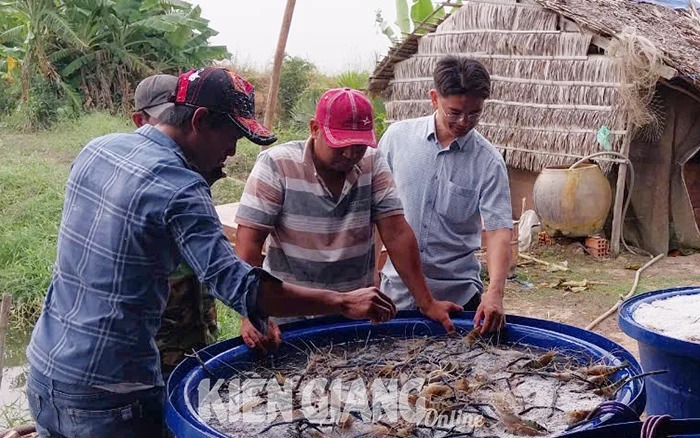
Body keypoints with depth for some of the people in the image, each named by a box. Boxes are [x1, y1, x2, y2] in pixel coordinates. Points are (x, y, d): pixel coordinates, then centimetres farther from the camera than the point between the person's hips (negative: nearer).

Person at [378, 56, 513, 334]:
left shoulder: (488, 162, -7)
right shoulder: (398, 136, -2)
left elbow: (498, 230, -13)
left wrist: (495, 292, -27)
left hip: (457, 292, -1)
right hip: (397, 288, 1)